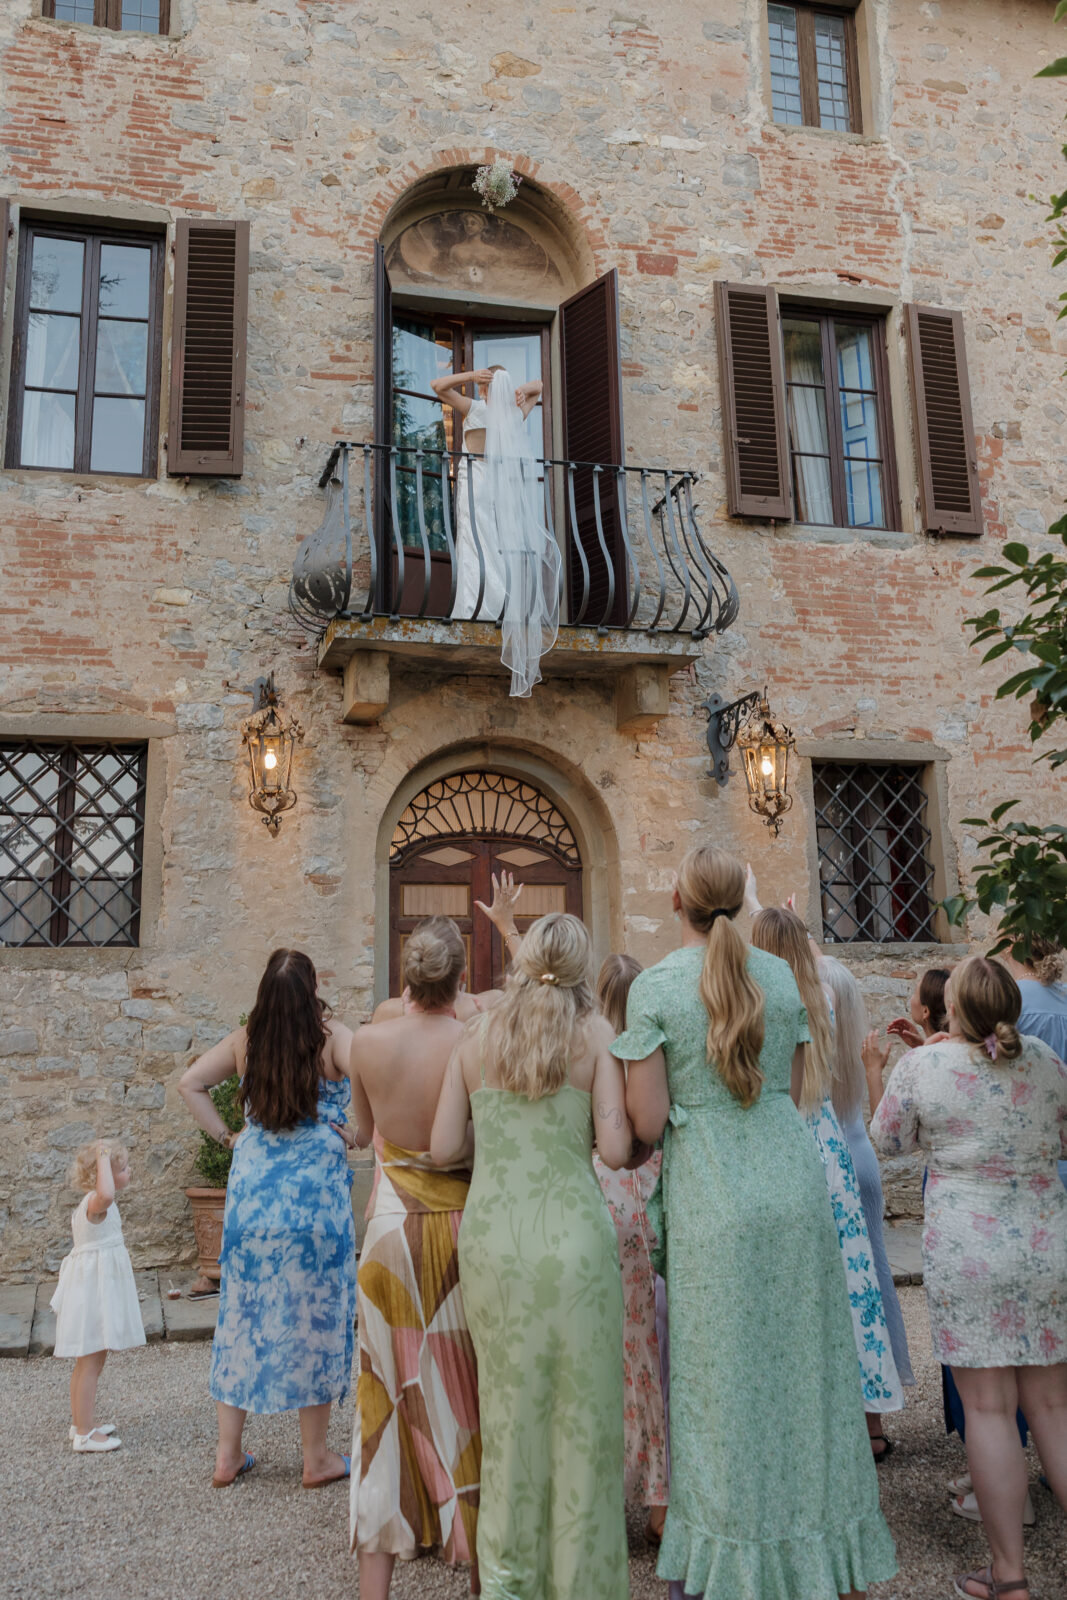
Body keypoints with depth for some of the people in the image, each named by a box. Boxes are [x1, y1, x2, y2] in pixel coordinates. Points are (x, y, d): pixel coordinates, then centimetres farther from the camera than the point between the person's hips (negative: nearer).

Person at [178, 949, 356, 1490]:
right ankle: (316, 1459, 19)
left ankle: (228, 1454, 24)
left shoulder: (244, 1040, 2)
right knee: (314, 1317, 8)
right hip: (315, 1193, -4)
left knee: (243, 1313, 14)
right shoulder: (332, 1038, -11)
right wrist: (353, 1134, -9)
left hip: (252, 1194, 4)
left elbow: (189, 1084, 6)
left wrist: (226, 1135, 8)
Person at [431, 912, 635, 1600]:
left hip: (490, 1236, 3)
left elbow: (444, 1148, 4)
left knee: (509, 1402, 17)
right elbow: (617, 1149, -10)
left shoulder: (477, 1037, 5)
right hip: (572, 1237, -3)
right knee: (580, 1413, 11)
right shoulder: (596, 1034, -3)